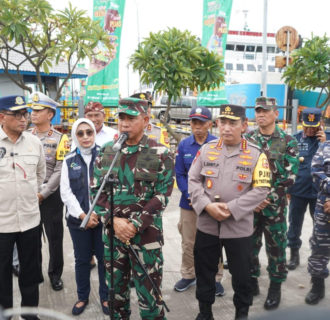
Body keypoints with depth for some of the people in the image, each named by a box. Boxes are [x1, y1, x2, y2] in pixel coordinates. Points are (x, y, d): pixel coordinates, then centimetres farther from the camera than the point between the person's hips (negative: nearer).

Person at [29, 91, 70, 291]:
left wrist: (42, 194, -14)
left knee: (55, 237, 6)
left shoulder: (60, 139, -5)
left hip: (50, 196, -3)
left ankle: (55, 274, 22)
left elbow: (60, 170, -10)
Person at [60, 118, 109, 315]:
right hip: (78, 219, 2)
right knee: (82, 260, 12)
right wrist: (82, 215, -9)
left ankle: (105, 296, 27)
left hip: (103, 217, -2)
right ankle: (83, 297, 31)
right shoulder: (69, 161, 6)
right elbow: (66, 192, 1)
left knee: (104, 258, 7)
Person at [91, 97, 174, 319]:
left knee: (149, 292, 7)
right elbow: (96, 191, 4)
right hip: (112, 232, 4)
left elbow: (162, 196, -10)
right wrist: (114, 220, -10)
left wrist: (135, 224, -16)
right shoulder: (106, 152, 4)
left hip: (146, 234, -4)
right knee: (116, 288, 20)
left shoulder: (161, 155, -7)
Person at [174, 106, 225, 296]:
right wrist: (190, 194, -10)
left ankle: (216, 279, 26)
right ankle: (188, 275, 32)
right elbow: (179, 174, 3)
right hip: (188, 202, 3)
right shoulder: (184, 145, 2)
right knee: (188, 242, 13)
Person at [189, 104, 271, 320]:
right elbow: (193, 180, 1)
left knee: (241, 274, 14)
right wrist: (207, 205, -15)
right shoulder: (206, 149, 2)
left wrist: (232, 209, -18)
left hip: (239, 228, -2)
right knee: (205, 272, 16)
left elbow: (261, 189, -10)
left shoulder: (256, 154, -5)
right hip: (206, 225, 2)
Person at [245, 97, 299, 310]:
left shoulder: (288, 141, -3)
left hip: (275, 205, -2)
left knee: (276, 247, 9)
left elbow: (289, 177, -7)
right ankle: (252, 281, 32)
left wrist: (268, 198, -14)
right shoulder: (247, 139, 3)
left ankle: (276, 287, 26)